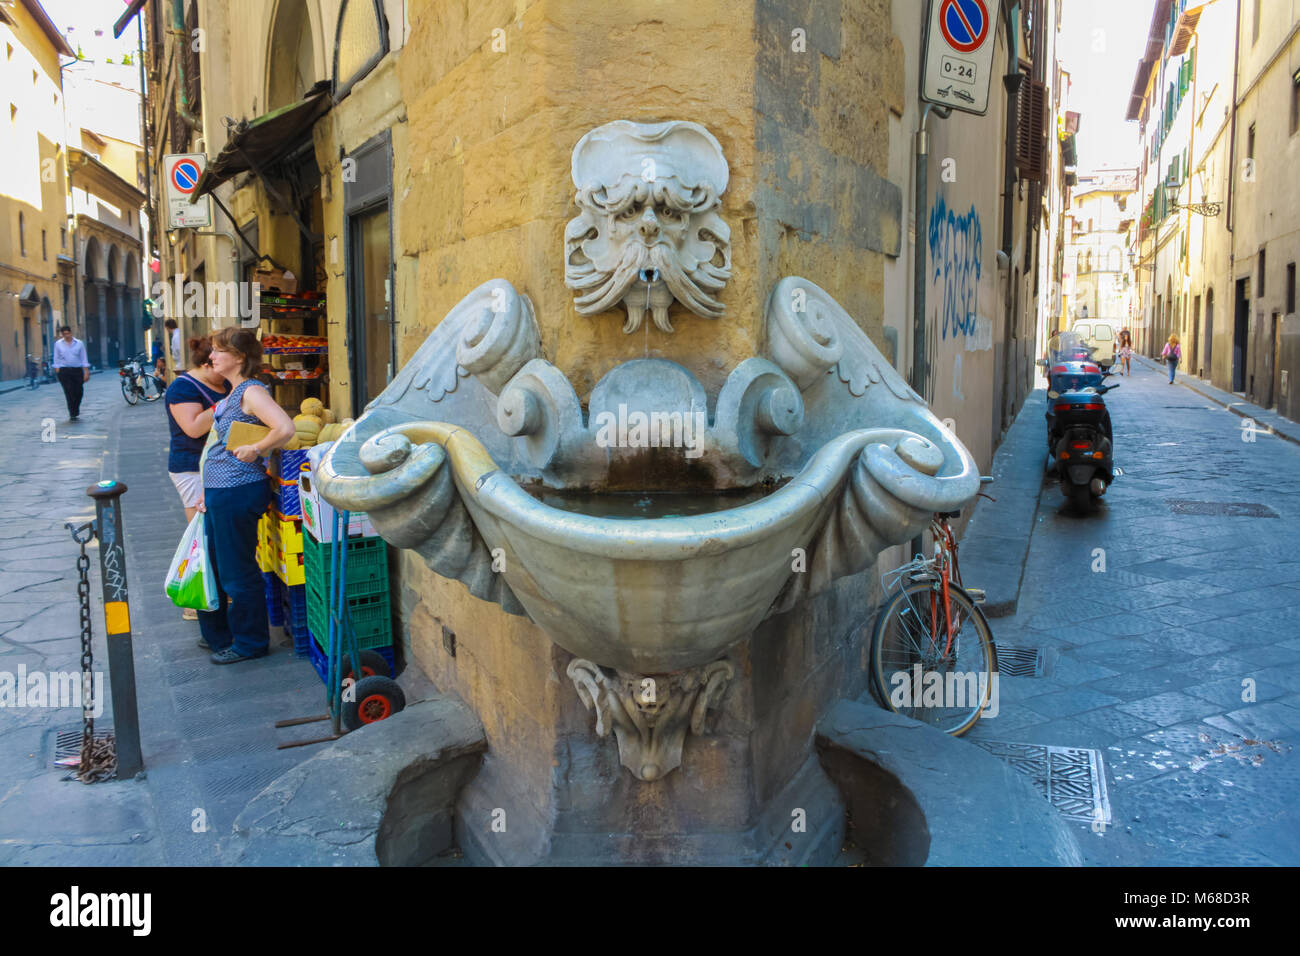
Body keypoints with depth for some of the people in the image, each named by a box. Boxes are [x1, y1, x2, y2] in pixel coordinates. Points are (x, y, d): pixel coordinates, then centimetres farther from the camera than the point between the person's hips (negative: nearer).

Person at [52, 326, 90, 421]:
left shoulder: (79, 343, 5)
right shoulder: (58, 344, 6)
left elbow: (84, 359, 5)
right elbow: (56, 359, 9)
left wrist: (86, 372, -1)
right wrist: (57, 371, 1)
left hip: (77, 371, 1)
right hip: (64, 371, -1)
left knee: (78, 392, 2)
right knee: (69, 393, -8)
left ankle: (76, 412, 25)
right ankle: (72, 414, -5)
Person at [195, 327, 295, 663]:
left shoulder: (251, 392, -15)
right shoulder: (232, 394, 15)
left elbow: (285, 428, -31)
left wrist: (255, 449, -24)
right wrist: (208, 491, 21)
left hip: (238, 493, -10)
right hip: (219, 493, 10)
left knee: (237, 571, 1)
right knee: (212, 564, 19)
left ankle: (250, 643, 16)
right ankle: (217, 634, 35)